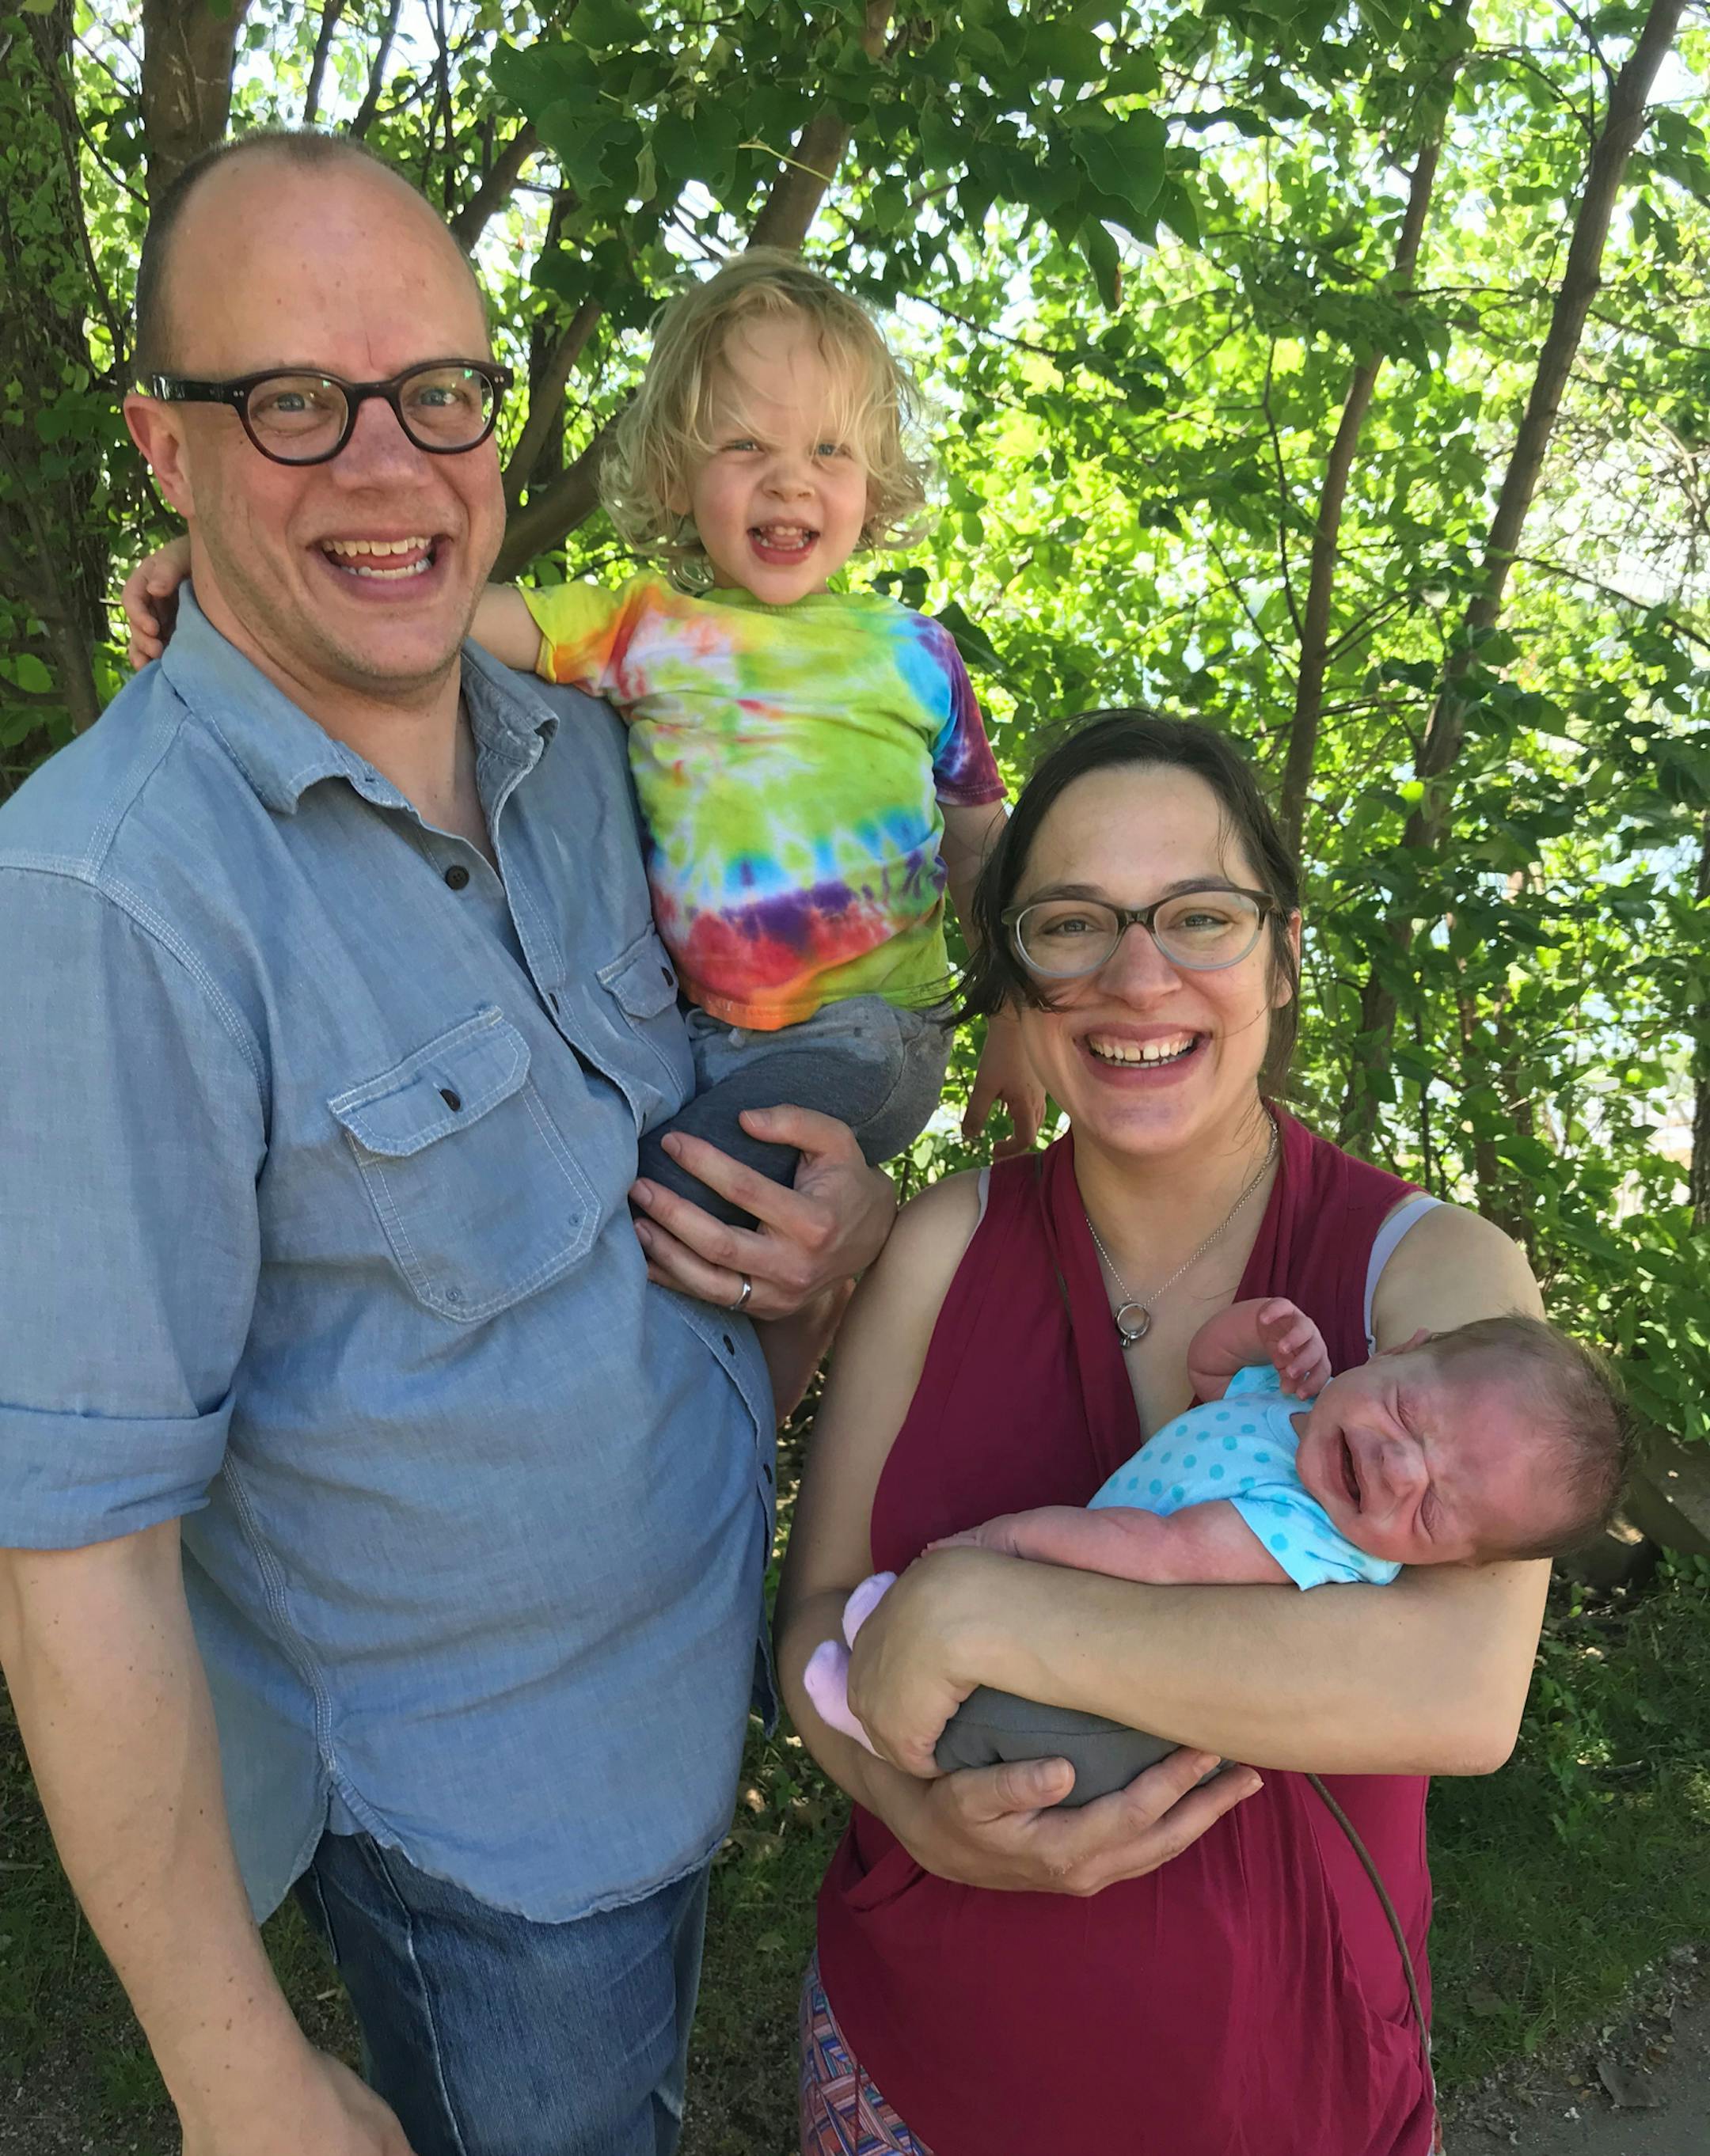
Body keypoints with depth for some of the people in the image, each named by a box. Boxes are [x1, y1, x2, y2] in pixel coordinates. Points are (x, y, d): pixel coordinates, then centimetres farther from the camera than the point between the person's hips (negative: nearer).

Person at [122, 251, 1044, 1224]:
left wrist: (1018, 1029, 9)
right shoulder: (643, 631, 2)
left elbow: (982, 849, 13)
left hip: (873, 1029, -2)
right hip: (700, 1033, 2)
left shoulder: (912, 653, 4)